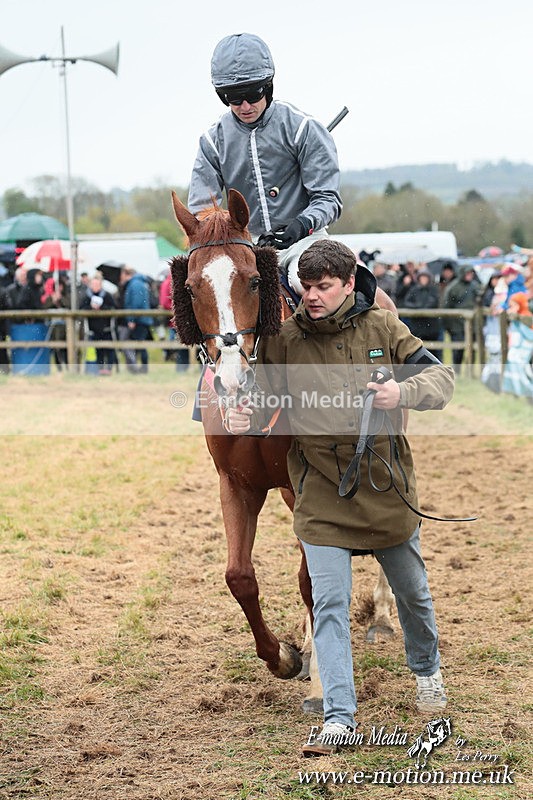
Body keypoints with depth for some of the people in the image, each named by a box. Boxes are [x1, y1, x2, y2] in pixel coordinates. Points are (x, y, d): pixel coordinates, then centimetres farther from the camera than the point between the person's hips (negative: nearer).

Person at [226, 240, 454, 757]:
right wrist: (241, 417, -22)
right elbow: (261, 396, 1)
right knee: (329, 605, -7)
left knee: (411, 591, 19)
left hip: (386, 486, 1)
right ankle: (338, 718, -3)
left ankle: (426, 671, 46)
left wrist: (403, 392, -27)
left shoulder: (382, 328, -6)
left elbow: (442, 379, -5)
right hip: (321, 495, -1)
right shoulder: (286, 340, -6)